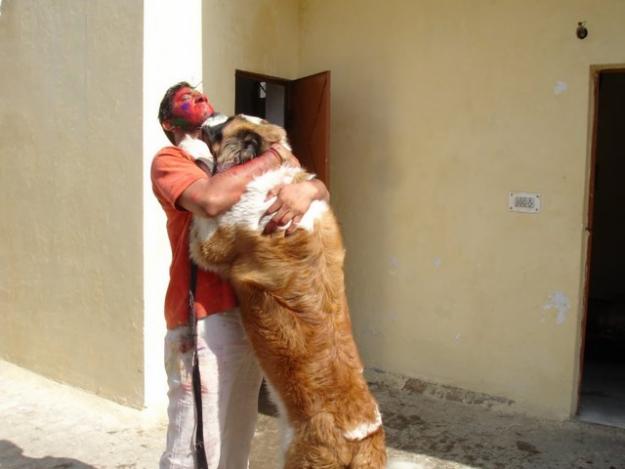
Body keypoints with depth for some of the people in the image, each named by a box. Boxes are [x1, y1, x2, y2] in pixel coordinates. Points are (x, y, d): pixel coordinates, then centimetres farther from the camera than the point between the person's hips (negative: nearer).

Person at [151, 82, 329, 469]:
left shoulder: (245, 161, 18)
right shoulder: (169, 160, 1)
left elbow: (322, 189, 13)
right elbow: (210, 200, -21)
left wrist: (306, 188, -12)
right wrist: (276, 158, -9)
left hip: (253, 316, 6)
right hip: (205, 320, -6)